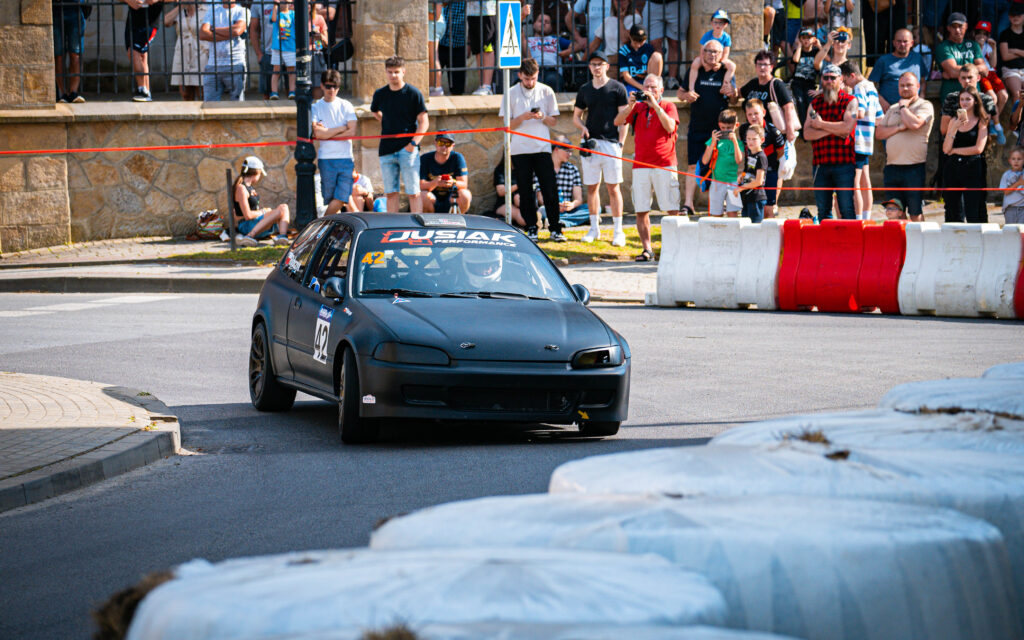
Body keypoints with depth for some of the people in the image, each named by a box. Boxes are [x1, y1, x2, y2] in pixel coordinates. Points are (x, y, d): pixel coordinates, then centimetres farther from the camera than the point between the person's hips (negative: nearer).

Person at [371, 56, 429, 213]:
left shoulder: (413, 93, -3)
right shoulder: (380, 94, 8)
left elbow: (423, 122, -3)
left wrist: (413, 143, -14)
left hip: (408, 149, -4)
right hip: (386, 150, 4)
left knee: (413, 193, -6)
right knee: (390, 193, 5)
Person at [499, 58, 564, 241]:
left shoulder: (546, 92, 5)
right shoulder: (511, 94, 2)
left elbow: (554, 121, 9)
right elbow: (506, 125, 2)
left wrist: (542, 117, -12)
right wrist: (523, 118, -16)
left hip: (542, 148, 0)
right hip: (519, 150, 0)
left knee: (550, 190, -4)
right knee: (525, 192, 2)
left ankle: (555, 229, 3)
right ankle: (531, 229, 10)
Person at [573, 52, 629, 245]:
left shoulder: (617, 88, 1)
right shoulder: (584, 90, 13)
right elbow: (576, 116, 21)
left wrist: (620, 143, -8)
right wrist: (582, 127, -2)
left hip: (611, 143, -4)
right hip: (590, 142, 4)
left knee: (613, 187, -5)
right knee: (591, 186, 6)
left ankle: (618, 231, -2)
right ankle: (594, 228, 15)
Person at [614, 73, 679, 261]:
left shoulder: (668, 107, 6)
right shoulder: (638, 107, 14)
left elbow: (670, 127, -12)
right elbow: (618, 122, 3)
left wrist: (655, 105, -15)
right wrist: (630, 105, -10)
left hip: (665, 164, -3)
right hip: (641, 166, 3)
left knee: (672, 210, -7)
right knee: (641, 210, -1)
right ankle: (647, 249, 3)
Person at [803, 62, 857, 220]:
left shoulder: (850, 102, 3)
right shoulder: (814, 104, 13)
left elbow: (847, 127, -12)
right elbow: (807, 133, 2)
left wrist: (821, 124, -3)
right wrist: (833, 130, -9)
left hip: (843, 164, -4)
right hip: (820, 164, 4)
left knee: (847, 209, -6)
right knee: (822, 210, 5)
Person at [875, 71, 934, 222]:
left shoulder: (925, 106, 0)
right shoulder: (893, 108, 18)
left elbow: (914, 124, -19)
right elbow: (879, 133, 9)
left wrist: (903, 106, -4)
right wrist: (899, 128, -7)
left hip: (914, 168, -6)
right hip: (892, 168, 6)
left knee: (915, 212, -4)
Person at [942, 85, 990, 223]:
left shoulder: (981, 122, 2)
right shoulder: (954, 121, 13)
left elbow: (978, 149, -9)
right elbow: (946, 149, 4)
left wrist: (954, 150, -1)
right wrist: (955, 128, -7)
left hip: (973, 169, -4)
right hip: (952, 168, 4)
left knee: (974, 214, -8)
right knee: (953, 213, 3)